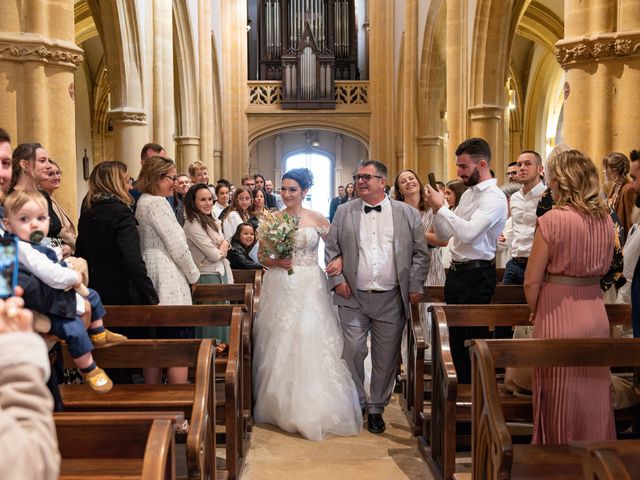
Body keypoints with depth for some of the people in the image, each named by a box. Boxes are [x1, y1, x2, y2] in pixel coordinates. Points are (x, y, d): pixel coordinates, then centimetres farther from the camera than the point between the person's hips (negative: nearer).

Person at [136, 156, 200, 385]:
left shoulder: (142, 202, 18)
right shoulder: (157, 202, -12)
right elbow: (176, 244, -14)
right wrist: (193, 275, 0)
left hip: (152, 280, 10)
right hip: (169, 281, -10)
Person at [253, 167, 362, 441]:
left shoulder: (318, 219, 1)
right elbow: (262, 256, 6)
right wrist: (276, 262, -13)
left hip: (310, 288, -1)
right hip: (280, 289, 1)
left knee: (312, 345, -2)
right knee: (280, 347, 5)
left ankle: (314, 409, 10)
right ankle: (281, 406, 20)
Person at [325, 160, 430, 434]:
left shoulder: (408, 214, 3)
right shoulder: (344, 212, 6)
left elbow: (421, 253, 5)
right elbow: (331, 249, 8)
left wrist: (415, 286, -2)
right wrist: (337, 279, -3)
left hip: (392, 300, 0)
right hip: (353, 298, 1)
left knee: (386, 357, 7)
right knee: (352, 352, 2)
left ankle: (376, 408, 22)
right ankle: (355, 405, 20)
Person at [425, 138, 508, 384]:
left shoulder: (494, 198, -15)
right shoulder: (468, 194, 14)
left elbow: (468, 232, -29)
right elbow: (444, 234, 16)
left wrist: (441, 207, -22)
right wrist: (436, 208, 0)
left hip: (476, 275, -9)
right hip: (456, 271, 9)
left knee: (474, 340, 1)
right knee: (457, 339, 17)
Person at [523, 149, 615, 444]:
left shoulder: (552, 220, -16)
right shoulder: (605, 219, 3)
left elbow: (532, 281, -12)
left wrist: (535, 311, 5)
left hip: (558, 316, -5)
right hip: (596, 314, 6)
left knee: (560, 400, 8)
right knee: (593, 396, 17)